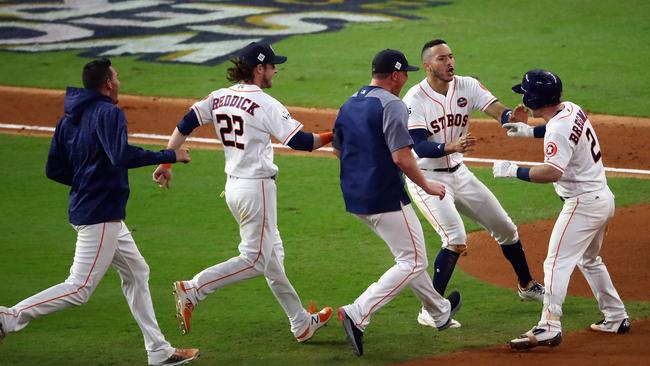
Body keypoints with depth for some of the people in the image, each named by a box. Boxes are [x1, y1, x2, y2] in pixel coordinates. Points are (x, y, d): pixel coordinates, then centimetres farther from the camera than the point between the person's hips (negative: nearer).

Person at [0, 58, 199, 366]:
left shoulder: (68, 120, 12)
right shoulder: (109, 112, -13)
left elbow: (53, 170, 11)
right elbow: (121, 155, -29)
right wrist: (170, 156, -22)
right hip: (102, 215, -10)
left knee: (136, 273, 16)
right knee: (79, 288, -10)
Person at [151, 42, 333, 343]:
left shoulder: (218, 98, 6)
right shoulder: (264, 103, -15)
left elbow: (184, 125, 2)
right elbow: (298, 141, -17)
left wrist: (165, 162, 4)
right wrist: (331, 137, -3)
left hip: (233, 187, 9)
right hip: (257, 187, -9)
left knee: (273, 255, 16)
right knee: (255, 260, -2)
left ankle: (301, 324, 24)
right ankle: (192, 290, -13)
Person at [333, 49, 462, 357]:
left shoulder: (348, 105, 11)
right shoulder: (391, 105, -15)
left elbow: (338, 150, 19)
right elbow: (401, 157, -21)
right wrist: (427, 186, -9)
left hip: (354, 199, 9)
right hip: (385, 199, -9)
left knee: (408, 255, 24)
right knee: (414, 262, -1)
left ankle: (440, 313, 38)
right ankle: (358, 314, -15)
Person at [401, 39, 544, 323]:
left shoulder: (467, 87, -4)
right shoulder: (415, 100, -19)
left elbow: (499, 112, -18)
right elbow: (420, 147, -28)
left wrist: (512, 117, -42)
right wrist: (453, 146, -45)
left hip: (458, 173, 7)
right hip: (426, 179, -6)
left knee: (505, 227, 14)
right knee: (456, 239, -22)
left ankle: (527, 285, 37)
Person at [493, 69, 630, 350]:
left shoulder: (558, 129, -23)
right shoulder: (571, 109, 5)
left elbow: (553, 172, -35)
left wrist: (513, 171, -28)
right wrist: (531, 131, 19)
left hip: (583, 204, -10)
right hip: (603, 197, 10)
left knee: (557, 263, -12)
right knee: (589, 260, 26)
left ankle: (549, 327, -20)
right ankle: (616, 318, 32)